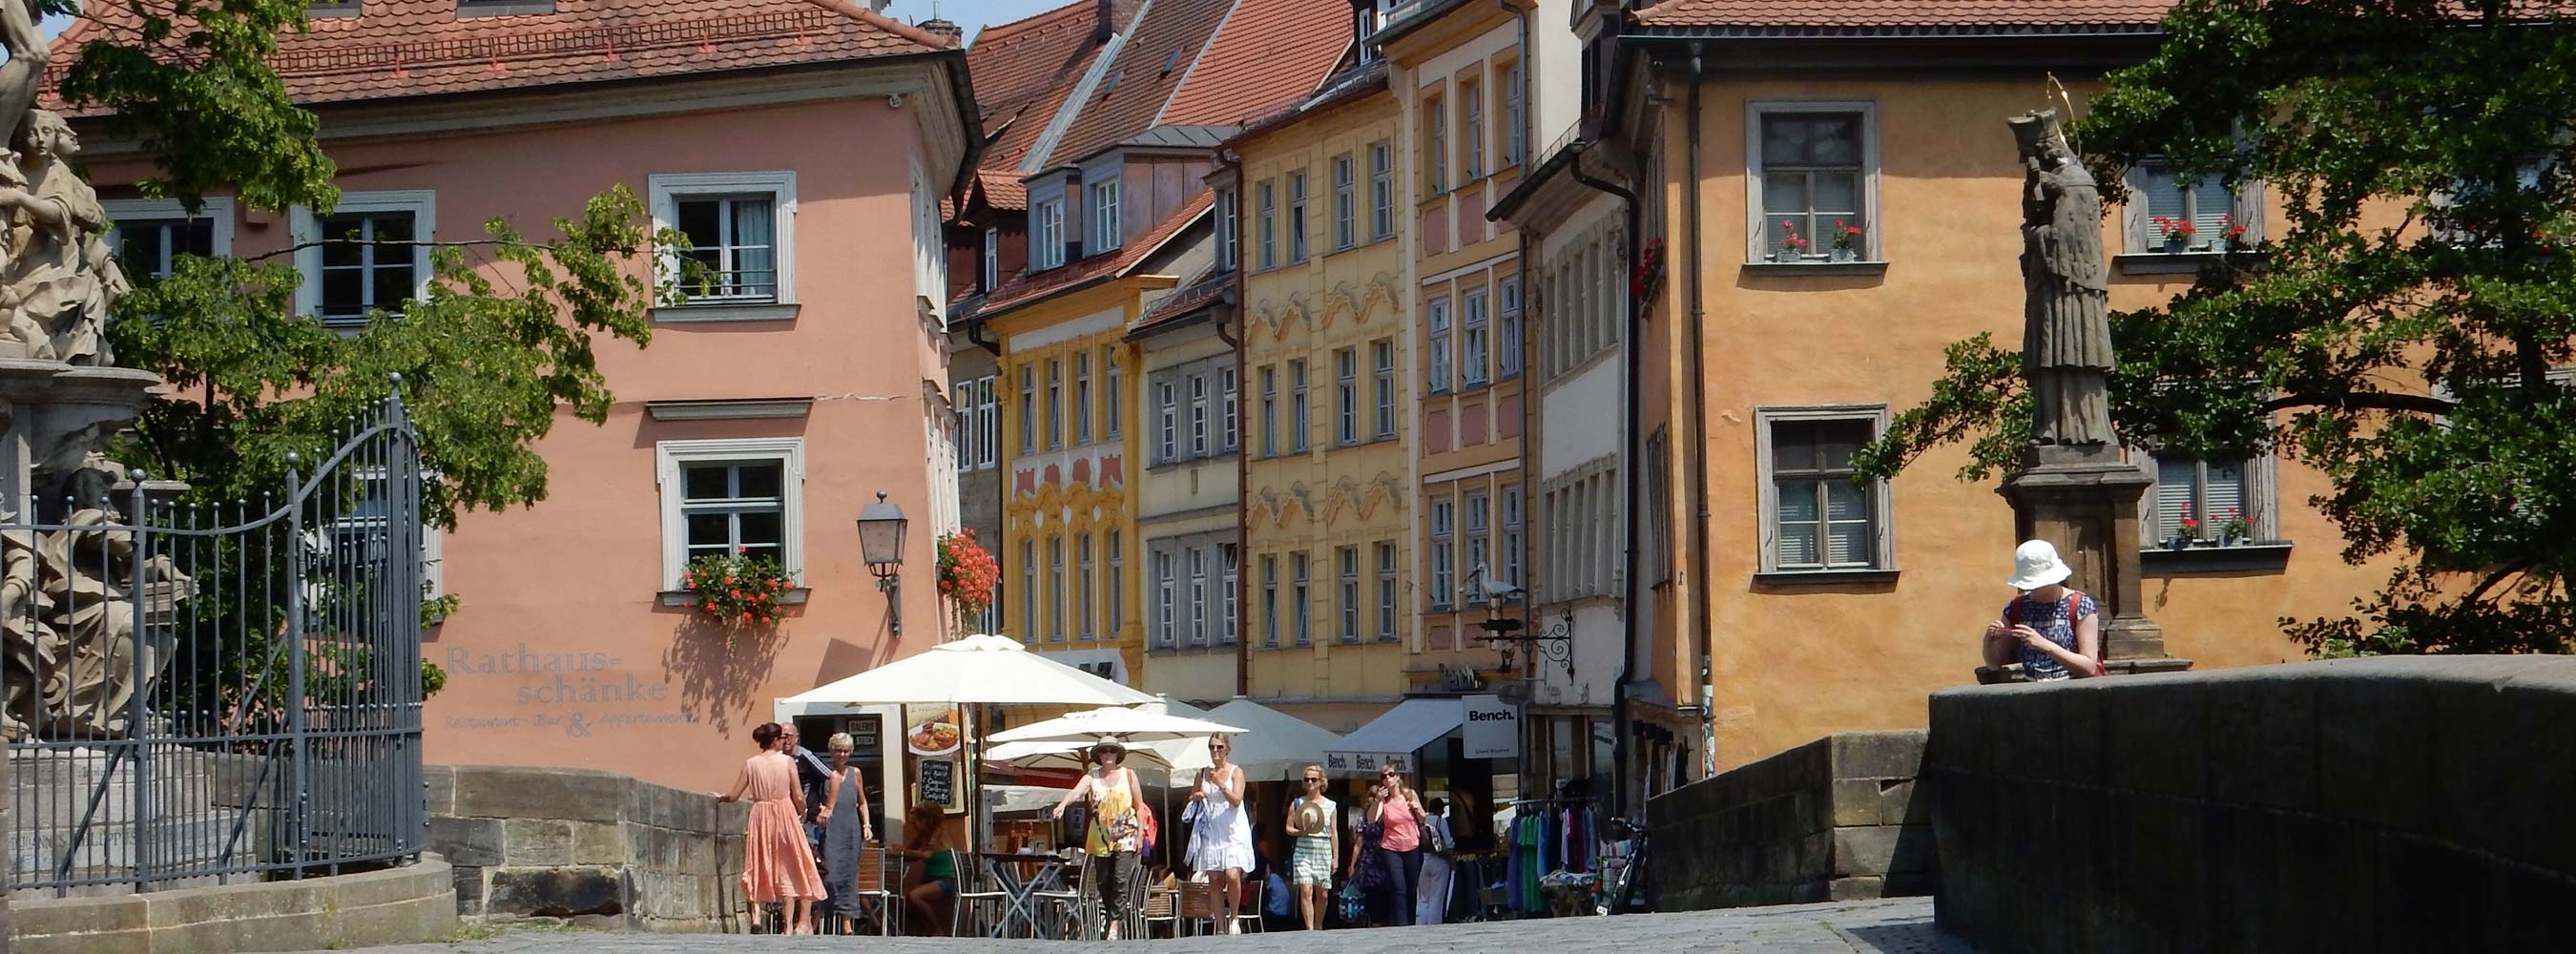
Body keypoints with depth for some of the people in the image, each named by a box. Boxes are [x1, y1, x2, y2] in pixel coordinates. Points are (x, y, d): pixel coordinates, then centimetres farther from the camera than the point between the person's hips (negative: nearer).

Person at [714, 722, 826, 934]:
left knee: (783, 872, 10)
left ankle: (789, 925, 5)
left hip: (761, 816, 3)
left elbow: (734, 796, 3)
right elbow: (799, 797, -7)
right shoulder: (787, 761, -4)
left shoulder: (750, 764, 2)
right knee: (800, 869, 10)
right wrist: (802, 814, 12)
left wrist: (720, 798, 24)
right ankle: (804, 921, 5)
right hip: (786, 814, -3)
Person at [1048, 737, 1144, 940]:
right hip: (1101, 837, 2)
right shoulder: (1092, 777, 4)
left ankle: (1115, 923, -16)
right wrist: (1062, 804, -36)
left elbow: (1139, 807, 7)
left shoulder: (1128, 775, 4)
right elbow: (1076, 791, -16)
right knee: (1103, 881, 5)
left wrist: (1140, 833, 1)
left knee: (1121, 880, -14)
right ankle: (1113, 916, 20)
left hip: (1125, 836, -2)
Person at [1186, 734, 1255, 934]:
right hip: (1211, 832, 4)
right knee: (1214, 880, -1)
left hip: (1233, 831, -4)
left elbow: (1236, 800, -10)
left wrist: (1221, 784, -23)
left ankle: (1234, 919, -1)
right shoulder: (1203, 773, 11)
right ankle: (1221, 923, 5)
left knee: (1232, 876, -18)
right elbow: (1192, 796, 25)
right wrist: (1196, 797, 2)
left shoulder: (1236, 772, 0)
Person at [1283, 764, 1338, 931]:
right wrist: (1301, 832, -16)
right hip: (1304, 851, -2)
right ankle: (1310, 930, -16)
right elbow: (1288, 828, 5)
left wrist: (1336, 857, 5)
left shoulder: (1330, 806, 8)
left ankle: (1318, 927, 23)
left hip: (1324, 852, 2)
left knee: (1323, 895, 6)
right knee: (1306, 891, -14)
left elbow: (1334, 833, 9)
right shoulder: (1297, 804, 4)